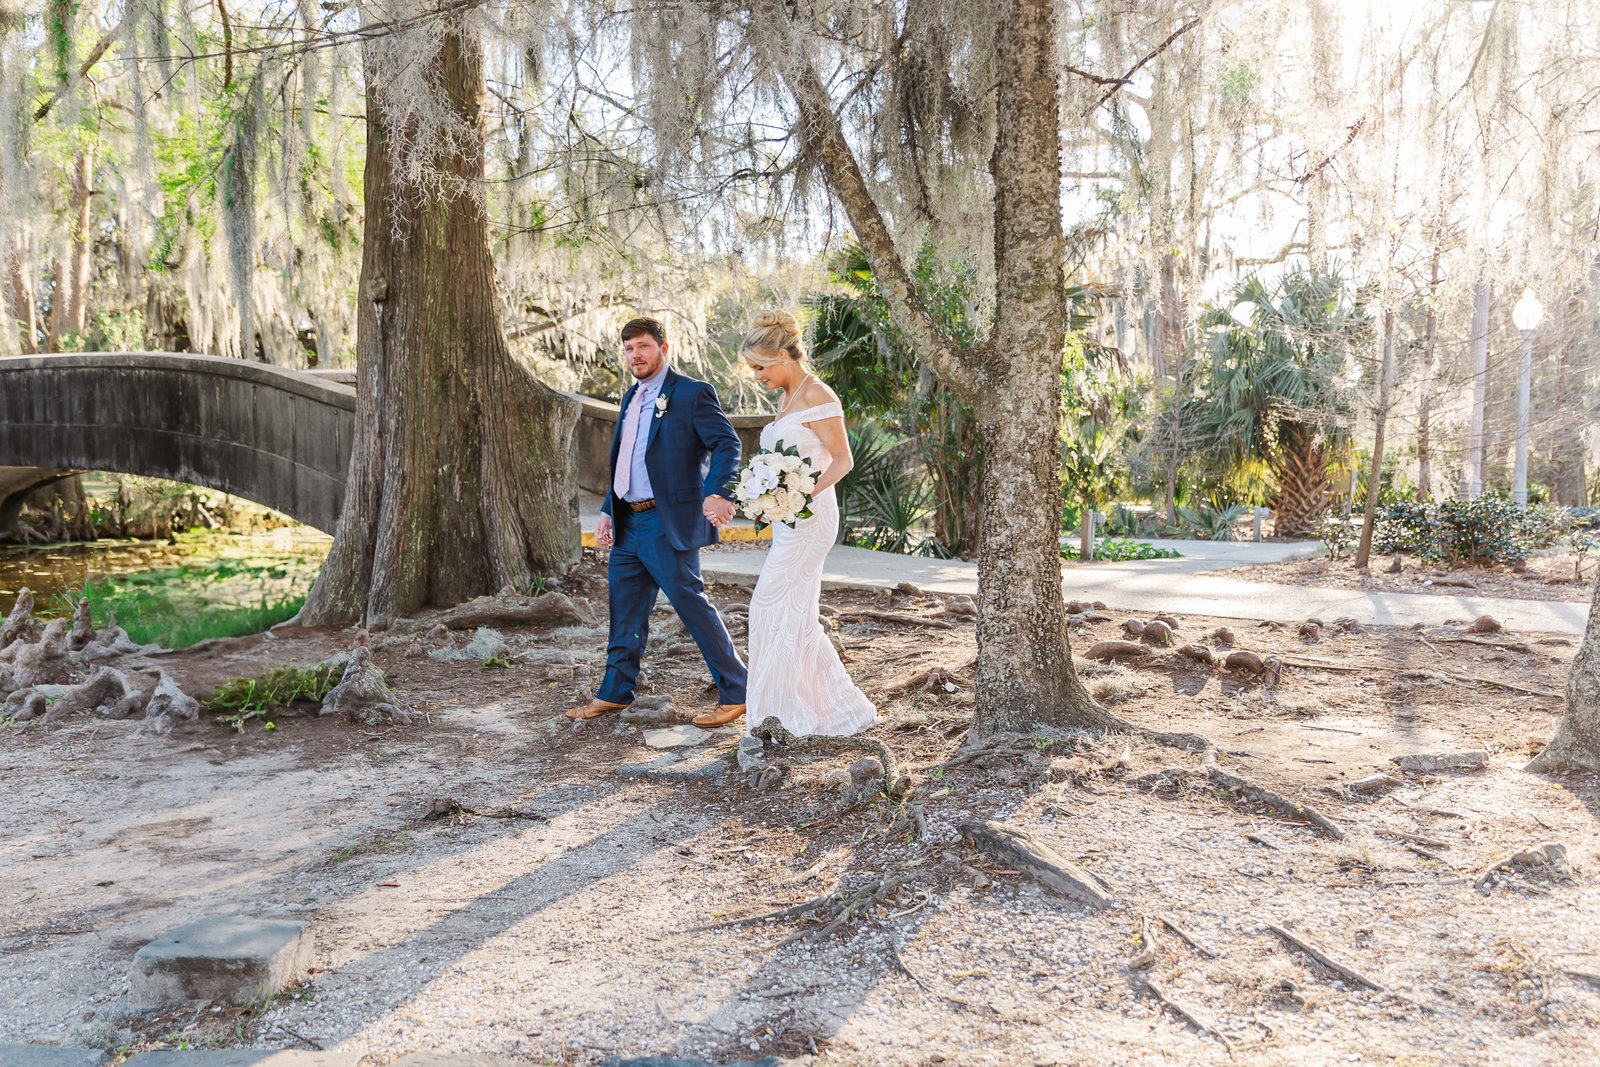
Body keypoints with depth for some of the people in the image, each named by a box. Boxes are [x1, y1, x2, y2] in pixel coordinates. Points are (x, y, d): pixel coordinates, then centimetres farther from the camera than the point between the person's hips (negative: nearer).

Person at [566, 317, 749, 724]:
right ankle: (614, 693, 28)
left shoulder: (692, 393, -7)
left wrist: (717, 492, -32)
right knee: (625, 612, 15)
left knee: (692, 605, -5)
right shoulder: (631, 399, 18)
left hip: (668, 526, -8)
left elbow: (727, 444, -16)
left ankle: (735, 694, 5)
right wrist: (608, 511, 16)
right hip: (628, 524, 8)